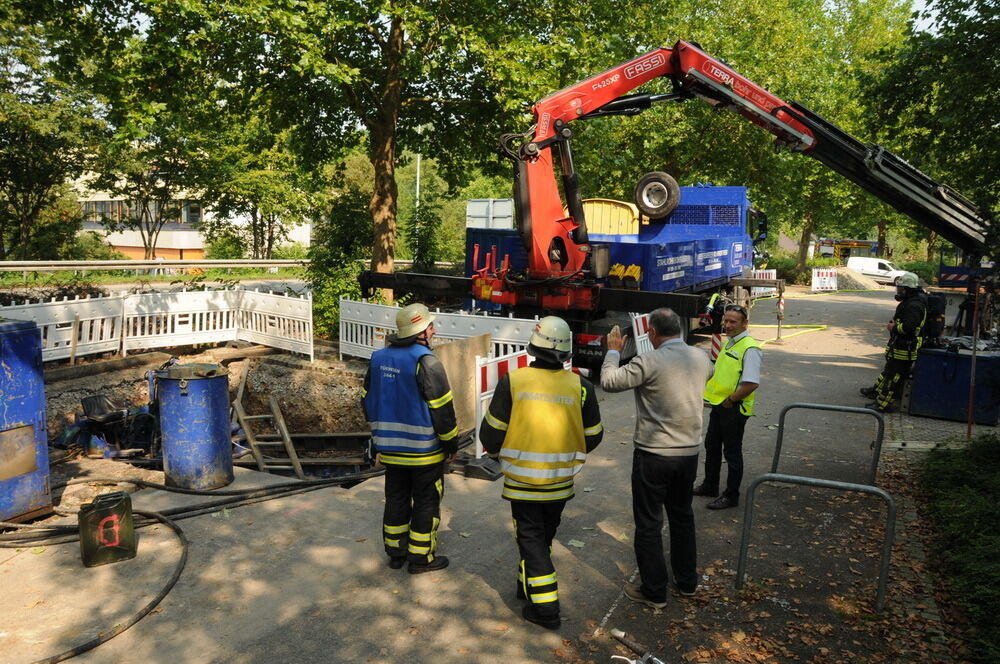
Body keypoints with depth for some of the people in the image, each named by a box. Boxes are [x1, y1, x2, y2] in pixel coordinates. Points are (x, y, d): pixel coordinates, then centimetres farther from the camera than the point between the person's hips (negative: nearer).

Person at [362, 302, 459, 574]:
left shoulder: (379, 358, 3)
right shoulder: (426, 362, -19)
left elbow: (367, 401, 12)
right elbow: (442, 409, -17)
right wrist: (450, 445, -5)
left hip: (390, 448, 7)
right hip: (424, 450, -6)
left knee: (396, 499, 18)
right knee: (426, 502, 8)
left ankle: (395, 552, 29)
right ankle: (420, 557, 17)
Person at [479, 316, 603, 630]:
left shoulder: (512, 381, -14)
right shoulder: (580, 386, -9)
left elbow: (492, 432, -7)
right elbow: (593, 437, 1)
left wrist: (496, 452, 16)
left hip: (522, 480, -3)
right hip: (561, 481, 3)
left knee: (530, 537, 9)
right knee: (544, 535, 22)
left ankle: (544, 606, 8)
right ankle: (528, 584, 40)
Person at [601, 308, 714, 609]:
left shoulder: (649, 361, -20)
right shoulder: (701, 358, -1)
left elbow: (609, 381, -14)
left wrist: (613, 351, 2)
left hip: (653, 454, -6)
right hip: (689, 452, 6)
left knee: (648, 523, 7)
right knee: (682, 516, 23)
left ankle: (654, 592, 17)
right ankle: (687, 581, 35)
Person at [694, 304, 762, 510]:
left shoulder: (749, 348, -21)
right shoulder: (729, 343, 9)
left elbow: (751, 384, -28)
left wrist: (730, 400, -18)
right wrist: (718, 399, 13)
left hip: (734, 409, -9)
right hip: (719, 405, 9)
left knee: (732, 453, 4)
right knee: (712, 446, 20)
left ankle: (731, 496, 18)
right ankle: (709, 486, 37)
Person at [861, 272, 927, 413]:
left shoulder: (914, 306, -23)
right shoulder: (909, 302, 12)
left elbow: (909, 327, -31)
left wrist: (894, 327, -16)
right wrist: (894, 324, 9)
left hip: (905, 348, -11)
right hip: (899, 345, 11)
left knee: (894, 374, -5)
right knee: (889, 369, 25)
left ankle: (884, 403, -1)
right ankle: (877, 390, 42)